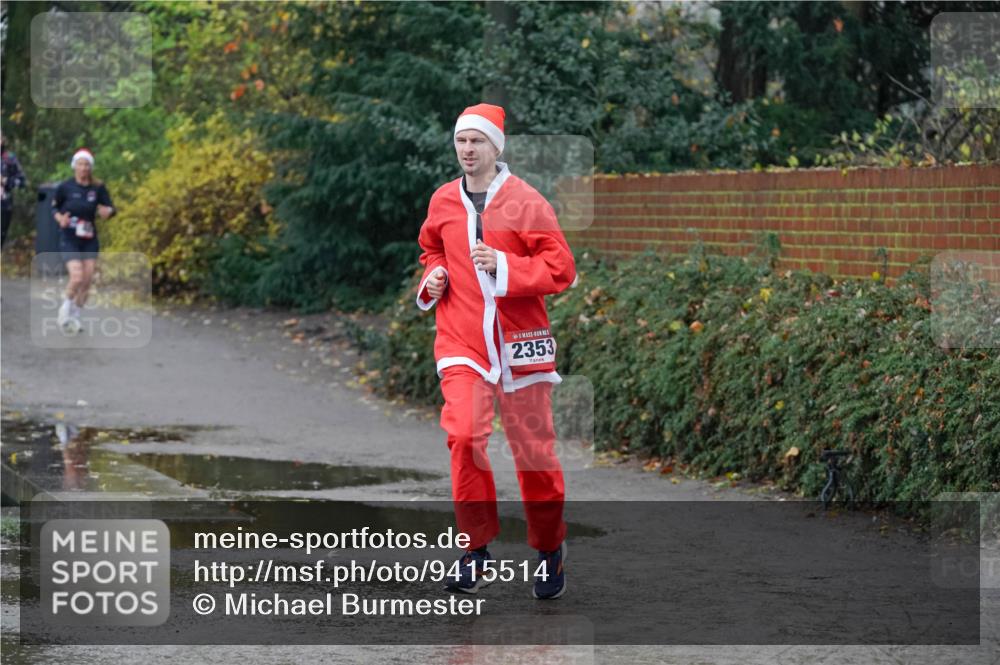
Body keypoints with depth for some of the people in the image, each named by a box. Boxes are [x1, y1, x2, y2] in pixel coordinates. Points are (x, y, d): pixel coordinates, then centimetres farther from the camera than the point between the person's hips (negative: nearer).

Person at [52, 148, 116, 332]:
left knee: (87, 281, 2)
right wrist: (60, 219, -13)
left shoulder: (98, 188, -2)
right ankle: (67, 305, 11)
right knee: (77, 277, -18)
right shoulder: (65, 187, -7)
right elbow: (55, 207, 7)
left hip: (90, 241, 3)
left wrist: (106, 212, -20)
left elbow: (110, 210, 3)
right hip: (69, 240, -3)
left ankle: (76, 314, 21)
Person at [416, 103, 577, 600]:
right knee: (463, 434, -19)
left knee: (534, 449, 4)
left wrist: (503, 265, -20)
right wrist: (432, 277, 6)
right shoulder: (443, 202, 8)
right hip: (461, 340, 2)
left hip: (520, 339, -2)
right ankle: (477, 552, -11)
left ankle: (550, 551, 24)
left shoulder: (525, 201, -5)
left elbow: (561, 268, -9)